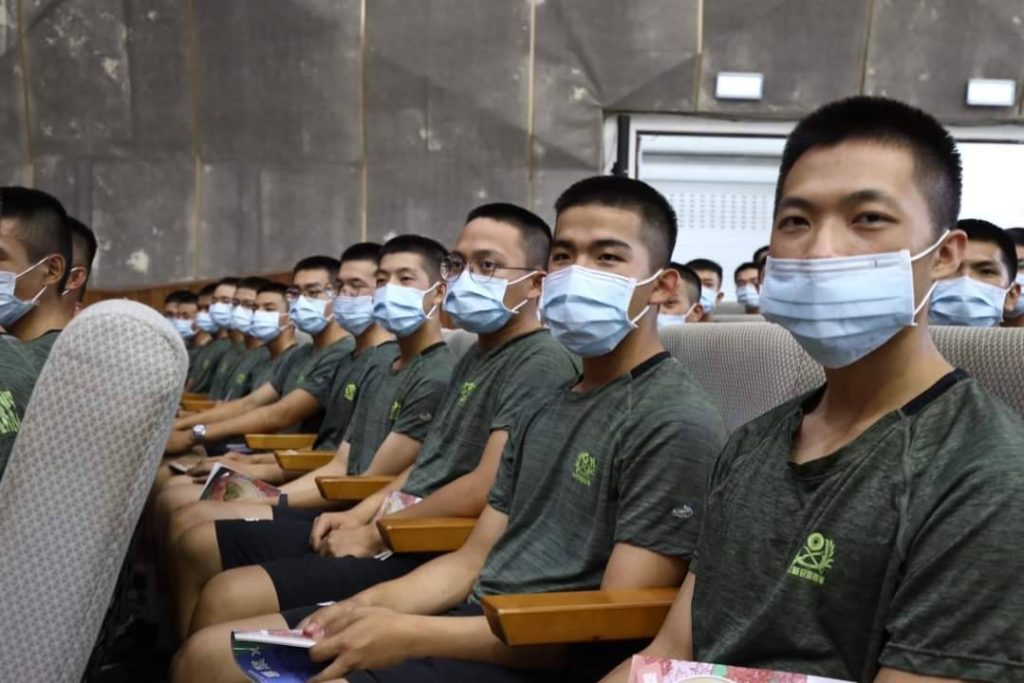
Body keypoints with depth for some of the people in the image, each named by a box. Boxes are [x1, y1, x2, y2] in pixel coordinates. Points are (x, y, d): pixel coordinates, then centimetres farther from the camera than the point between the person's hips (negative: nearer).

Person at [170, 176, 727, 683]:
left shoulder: (676, 423, -13)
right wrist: (372, 604, -5)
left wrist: (412, 635, -20)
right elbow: (473, 560, 14)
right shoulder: (542, 411, 15)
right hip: (473, 619, 8)